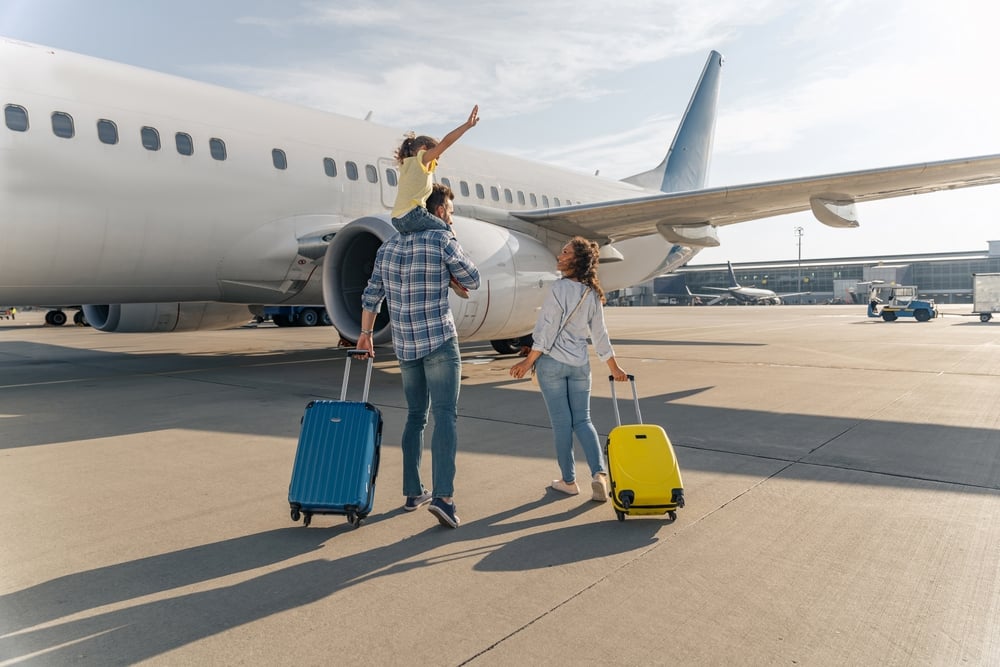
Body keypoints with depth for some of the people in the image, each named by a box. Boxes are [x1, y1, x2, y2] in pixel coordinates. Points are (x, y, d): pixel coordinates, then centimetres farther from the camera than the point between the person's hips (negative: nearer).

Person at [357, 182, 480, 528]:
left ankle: (413, 492, 18)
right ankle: (443, 496, -16)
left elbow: (372, 294, 14)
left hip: (404, 344, 6)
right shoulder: (442, 241, -7)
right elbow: (472, 281, 2)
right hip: (439, 341, -6)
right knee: (445, 415, -7)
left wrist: (365, 334, 22)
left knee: (415, 416, 14)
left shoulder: (388, 245, 11)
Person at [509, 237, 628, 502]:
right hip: (580, 364, 5)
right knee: (582, 420, 11)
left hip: (552, 361, -5)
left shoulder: (560, 288, -14)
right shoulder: (592, 293, 4)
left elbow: (547, 331, -14)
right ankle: (599, 473, -4)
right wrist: (614, 367, 19)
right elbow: (600, 335, 9)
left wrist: (528, 361, -6)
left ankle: (569, 480, 14)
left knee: (561, 422, 4)